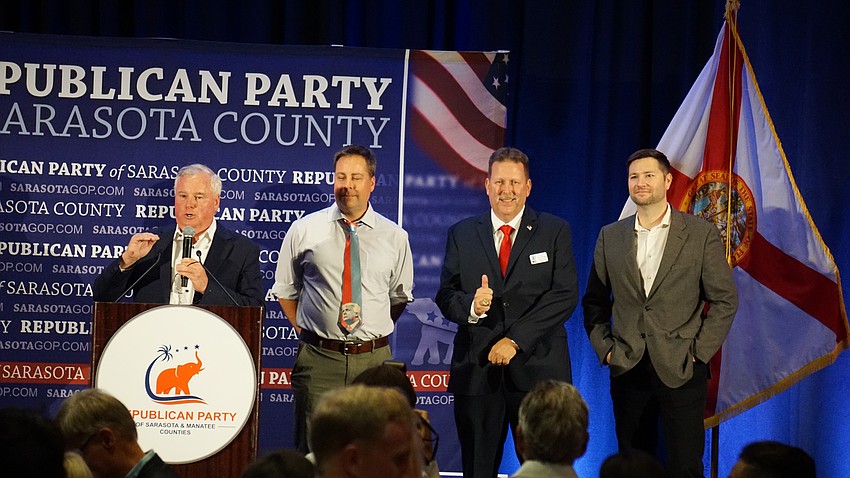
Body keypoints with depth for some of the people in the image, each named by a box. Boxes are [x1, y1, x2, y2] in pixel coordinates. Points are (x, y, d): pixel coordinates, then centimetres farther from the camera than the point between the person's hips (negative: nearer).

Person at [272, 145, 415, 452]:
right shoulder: (304, 230, 3)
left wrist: (376, 335, 10)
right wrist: (304, 330, 8)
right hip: (319, 359, -1)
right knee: (313, 453, -1)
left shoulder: (395, 237, 6)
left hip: (374, 360, 1)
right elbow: (285, 289, 16)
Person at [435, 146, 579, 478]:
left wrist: (515, 340, -13)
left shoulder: (555, 232, 5)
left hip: (537, 367, -2)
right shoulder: (461, 234, 11)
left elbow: (565, 295, -5)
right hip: (477, 372, 2)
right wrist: (470, 305, -17)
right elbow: (445, 296, 7)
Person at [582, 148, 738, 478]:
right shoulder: (610, 237, 9)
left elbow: (724, 300, 0)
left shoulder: (701, 234, 0)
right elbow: (594, 301, 15)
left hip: (681, 370, -3)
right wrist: (604, 348, 3)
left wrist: (699, 352, -6)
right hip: (627, 370, 3)